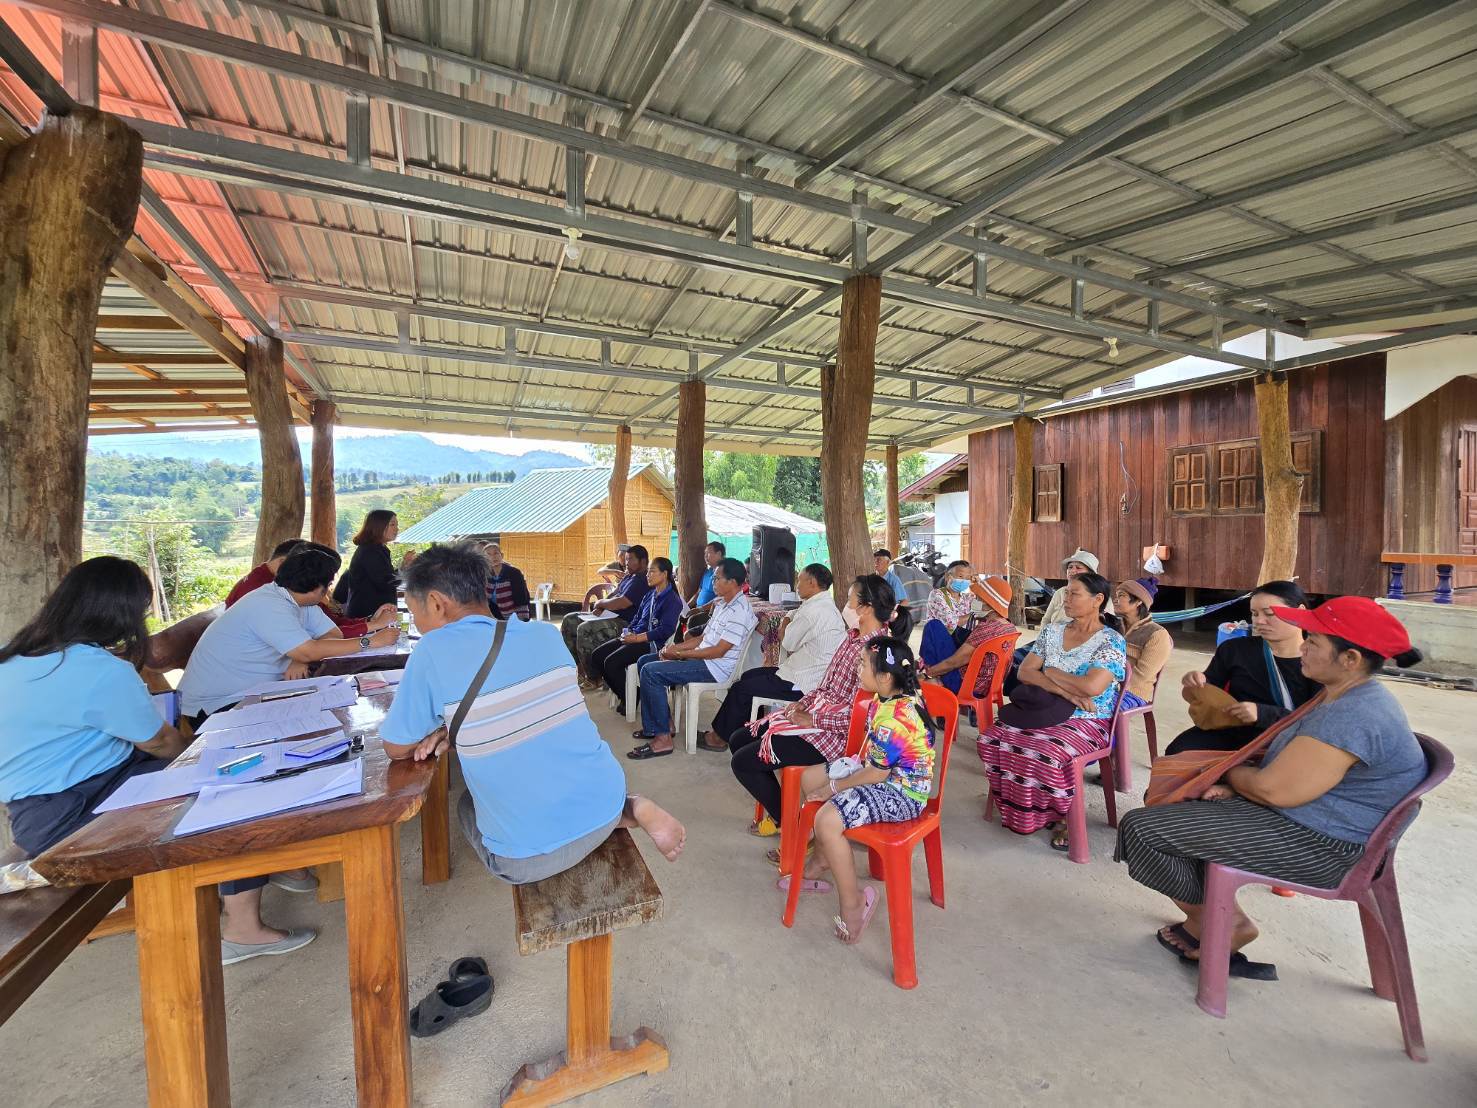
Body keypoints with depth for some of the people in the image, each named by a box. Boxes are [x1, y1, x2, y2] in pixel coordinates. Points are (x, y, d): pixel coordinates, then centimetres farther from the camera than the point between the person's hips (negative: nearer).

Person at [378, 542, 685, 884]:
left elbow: (396, 748, -1)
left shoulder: (435, 651, -13)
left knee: (467, 805, 28)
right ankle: (632, 809, 8)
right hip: (605, 803, 6)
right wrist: (458, 727, 7)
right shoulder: (545, 633, 3)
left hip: (531, 859, -5)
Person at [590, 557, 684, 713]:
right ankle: (620, 692, 11)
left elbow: (665, 630, -19)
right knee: (596, 655, -1)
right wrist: (628, 632, -1)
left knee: (611, 662, -24)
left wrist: (637, 638, -21)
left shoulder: (673, 600, -10)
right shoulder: (649, 595, 16)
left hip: (652, 643, -9)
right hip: (635, 637, 9)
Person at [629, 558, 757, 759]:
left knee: (650, 672, -20)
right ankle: (659, 723, 13)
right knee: (644, 662, 10)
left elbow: (719, 651, -22)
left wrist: (680, 654, -16)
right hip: (702, 657, 11)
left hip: (715, 667, -11)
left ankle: (663, 738, -13)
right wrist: (675, 647, 1)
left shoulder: (740, 611, -19)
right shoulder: (722, 603, 13)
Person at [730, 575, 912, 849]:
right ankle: (777, 814, 25)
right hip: (813, 712, 10)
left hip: (836, 733, -10)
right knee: (738, 740, 10)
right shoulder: (853, 637, 8)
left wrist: (812, 720, -19)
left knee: (743, 762, -11)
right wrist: (803, 703, 3)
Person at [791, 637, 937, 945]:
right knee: (809, 778, 11)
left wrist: (835, 786, -11)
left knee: (827, 821, -28)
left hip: (901, 791, -11)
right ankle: (823, 860, 27)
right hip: (885, 772, 11)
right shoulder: (893, 697, -1)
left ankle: (853, 900, -5)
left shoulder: (894, 717, -31)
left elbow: (876, 774, -23)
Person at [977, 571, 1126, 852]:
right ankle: (1019, 809, 3)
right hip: (1048, 712, 5)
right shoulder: (1051, 632, 9)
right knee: (991, 738, -18)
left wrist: (1050, 672, -7)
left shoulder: (1112, 641, -7)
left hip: (1087, 722, -5)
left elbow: (1091, 687, -23)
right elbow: (1024, 672, 1)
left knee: (1048, 754, -34)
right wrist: (1065, 691, -14)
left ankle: (1063, 816, -2)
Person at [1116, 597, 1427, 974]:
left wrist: (1230, 773, -6)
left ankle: (1208, 922, 13)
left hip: (1317, 847, -11)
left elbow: (1274, 790, -27)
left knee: (1143, 827, -13)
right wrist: (1235, 784, -2)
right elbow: (1288, 765, 14)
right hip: (1302, 821, 11)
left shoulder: (1353, 717, -28)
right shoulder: (1352, 699, 8)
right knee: (1169, 799, 17)